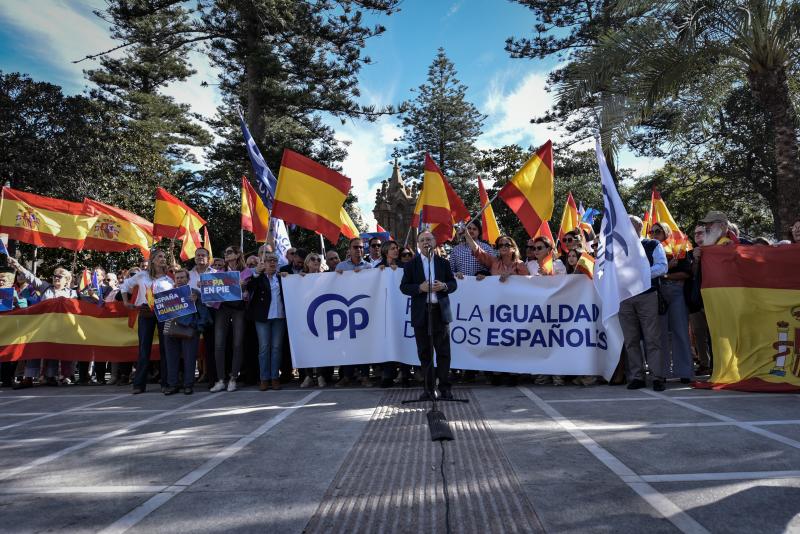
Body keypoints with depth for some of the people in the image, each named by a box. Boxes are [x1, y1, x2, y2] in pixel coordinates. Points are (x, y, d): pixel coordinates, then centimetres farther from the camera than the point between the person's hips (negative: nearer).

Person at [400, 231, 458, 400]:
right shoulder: (411, 265, 7)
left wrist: (444, 286, -11)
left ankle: (444, 387, 10)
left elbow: (454, 284, 10)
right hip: (421, 313, 0)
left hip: (440, 311, 0)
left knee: (443, 352, 1)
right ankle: (429, 389, 13)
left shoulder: (444, 263, 11)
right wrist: (420, 288, -15)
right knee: (424, 353, 5)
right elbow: (404, 287, 2)